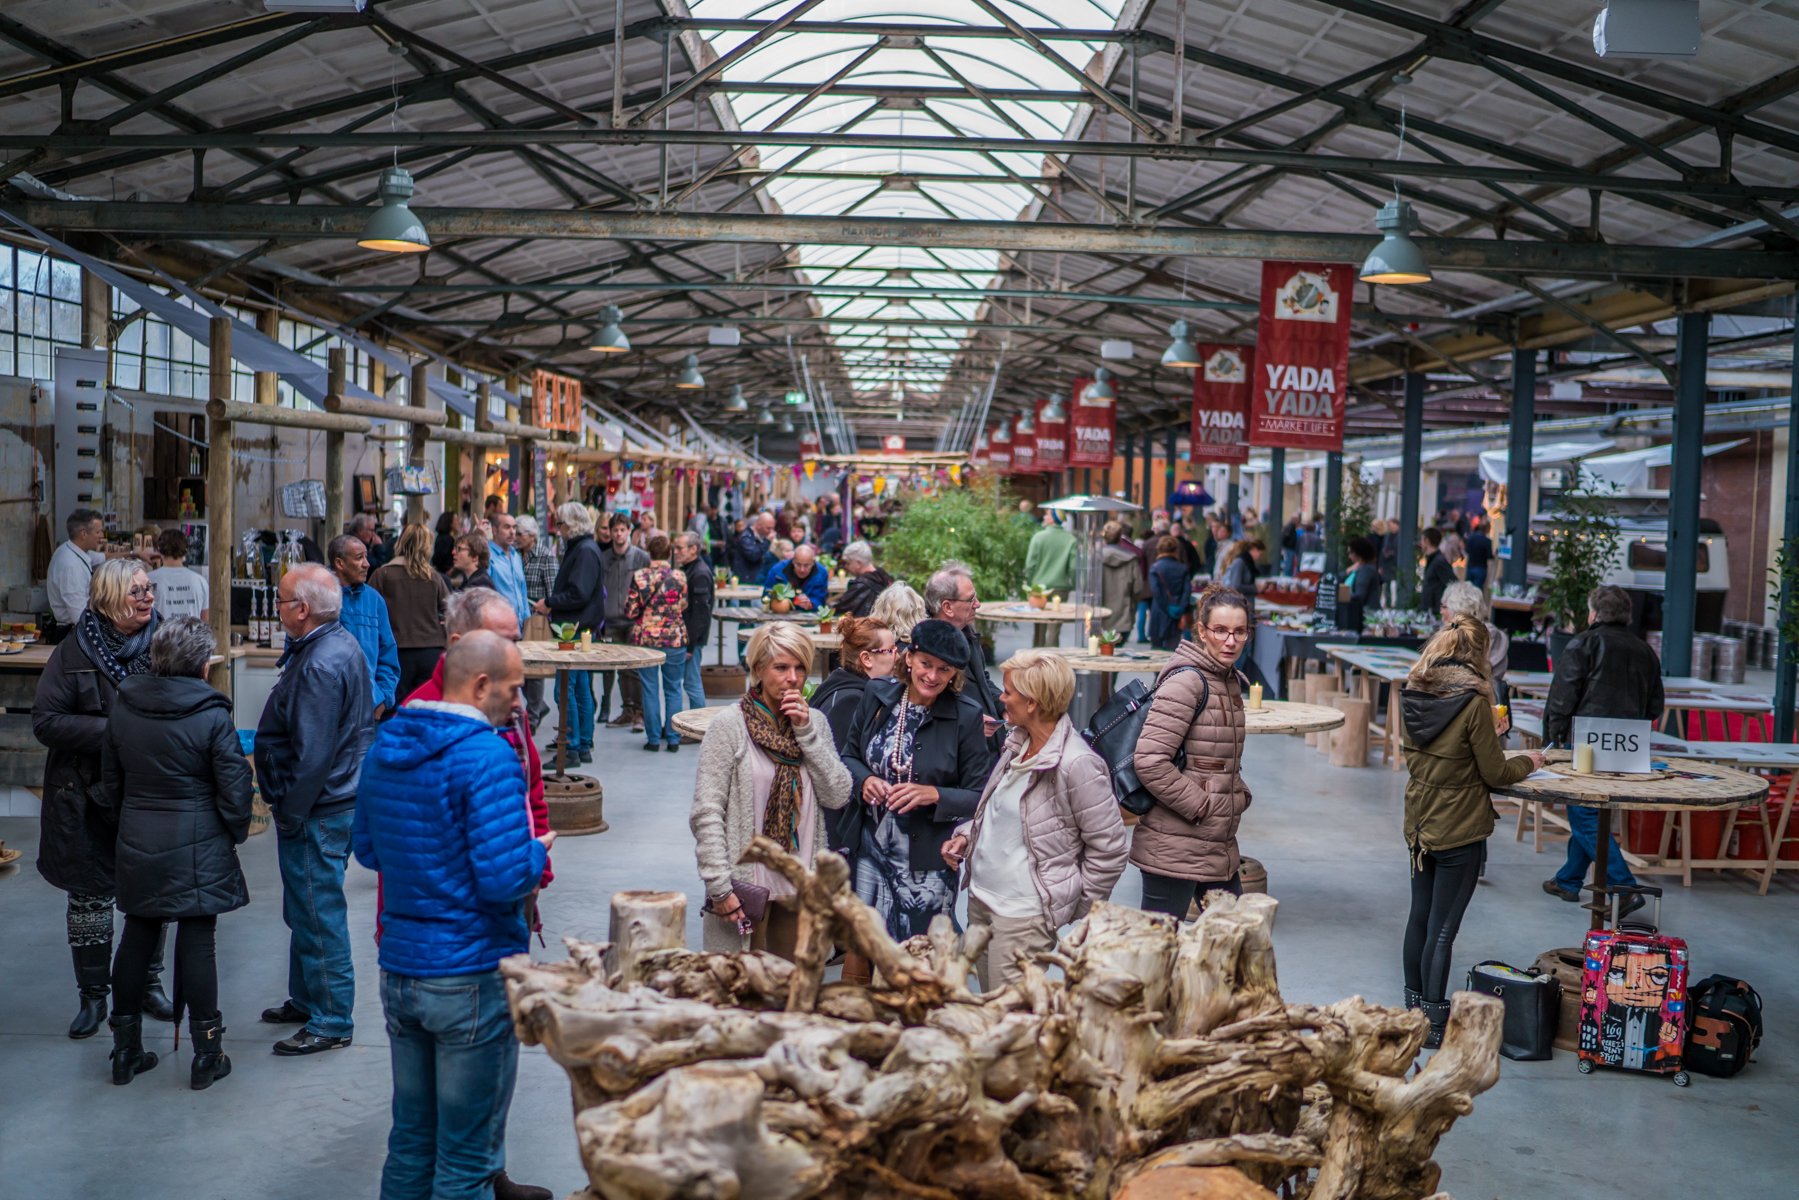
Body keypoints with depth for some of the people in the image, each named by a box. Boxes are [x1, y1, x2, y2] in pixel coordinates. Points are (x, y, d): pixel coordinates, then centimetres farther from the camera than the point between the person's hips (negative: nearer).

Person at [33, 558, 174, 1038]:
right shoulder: (75, 651, -8)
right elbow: (44, 720, -9)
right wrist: (108, 732, -20)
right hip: (88, 795, -1)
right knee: (89, 894, 8)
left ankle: (147, 984, 27)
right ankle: (93, 995, 22)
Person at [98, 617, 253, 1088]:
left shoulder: (122, 705, 1)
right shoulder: (212, 716, -15)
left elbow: (110, 780, 11)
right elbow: (234, 788, -11)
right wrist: (237, 832, 7)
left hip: (136, 844, 5)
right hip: (197, 848, -5)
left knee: (136, 939, 15)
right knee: (197, 944, 2)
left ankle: (125, 1050, 24)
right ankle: (206, 1056, 10)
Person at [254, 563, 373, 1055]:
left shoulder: (320, 665, -24)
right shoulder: (342, 645, 9)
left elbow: (312, 755, -25)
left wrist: (289, 814, -17)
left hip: (316, 811, -11)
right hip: (338, 798, 11)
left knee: (318, 915, -1)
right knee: (307, 912, 21)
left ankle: (331, 1021, 9)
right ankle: (306, 1001, 35)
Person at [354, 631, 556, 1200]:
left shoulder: (384, 745, 6)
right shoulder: (489, 756, -18)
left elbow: (367, 849, 18)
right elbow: (506, 881, -23)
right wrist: (539, 852, -4)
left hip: (399, 969, 8)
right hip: (473, 975, -8)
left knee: (410, 1139, 19)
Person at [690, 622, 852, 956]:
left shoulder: (814, 724, 8)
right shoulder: (730, 725, -7)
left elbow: (838, 796, -3)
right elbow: (706, 813, -11)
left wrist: (806, 731, -9)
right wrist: (719, 888, -16)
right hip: (747, 883, -4)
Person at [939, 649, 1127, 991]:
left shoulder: (1077, 764, -21)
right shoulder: (1017, 745, 5)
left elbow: (1109, 849, -15)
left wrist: (1073, 908, -7)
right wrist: (966, 837, 7)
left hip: (1023, 916, -8)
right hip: (980, 898, 9)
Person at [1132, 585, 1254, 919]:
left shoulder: (1232, 680, 13)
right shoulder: (1186, 681, -15)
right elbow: (1149, 760, -24)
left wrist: (1239, 795, 10)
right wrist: (1200, 806, -17)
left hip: (1219, 848, 9)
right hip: (1173, 850, -9)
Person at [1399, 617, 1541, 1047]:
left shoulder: (1411, 693, -1)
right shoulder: (1473, 702, -20)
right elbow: (1495, 774, -13)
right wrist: (1527, 762, 7)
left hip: (1419, 826, 6)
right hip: (1460, 831, -6)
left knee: (1420, 916, 18)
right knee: (1443, 928, 2)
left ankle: (1413, 1008, 29)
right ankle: (1433, 1025, 10)